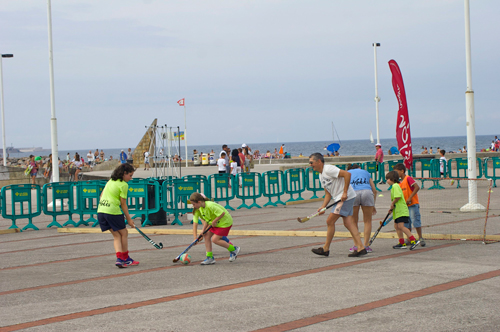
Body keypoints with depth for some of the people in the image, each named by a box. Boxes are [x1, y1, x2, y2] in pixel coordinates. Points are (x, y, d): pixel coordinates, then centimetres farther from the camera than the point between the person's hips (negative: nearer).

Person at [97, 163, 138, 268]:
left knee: (116, 235, 12)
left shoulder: (111, 181, 15)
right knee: (124, 233, 10)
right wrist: (129, 219, 0)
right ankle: (125, 259, 17)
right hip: (113, 211, -8)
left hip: (101, 211, 8)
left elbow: (102, 195, 20)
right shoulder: (123, 185, -8)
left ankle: (119, 258, -1)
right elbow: (123, 204, -7)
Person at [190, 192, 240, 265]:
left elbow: (222, 213, -30)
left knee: (214, 239, -12)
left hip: (225, 222, -9)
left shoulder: (210, 206, -32)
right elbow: (207, 220, 5)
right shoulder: (200, 208, -4)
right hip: (214, 223, 9)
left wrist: (214, 221, -22)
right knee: (206, 236, 0)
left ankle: (234, 249, 5)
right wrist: (203, 230, -4)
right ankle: (210, 257, 5)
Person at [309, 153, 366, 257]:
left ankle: (325, 249, 3)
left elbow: (347, 174, -23)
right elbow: (328, 193, 19)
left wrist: (345, 192, -23)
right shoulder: (321, 175, 17)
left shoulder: (328, 169, -15)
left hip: (346, 197, -10)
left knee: (330, 221, -6)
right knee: (348, 223, 4)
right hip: (339, 199, 10)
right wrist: (323, 207, 5)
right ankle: (360, 247, 0)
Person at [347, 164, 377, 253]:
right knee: (367, 221, 12)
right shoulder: (365, 172, 33)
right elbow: (374, 190, 26)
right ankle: (366, 246, 8)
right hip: (367, 192, 0)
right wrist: (373, 205, 34)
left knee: (354, 222, 13)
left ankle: (356, 246, 9)